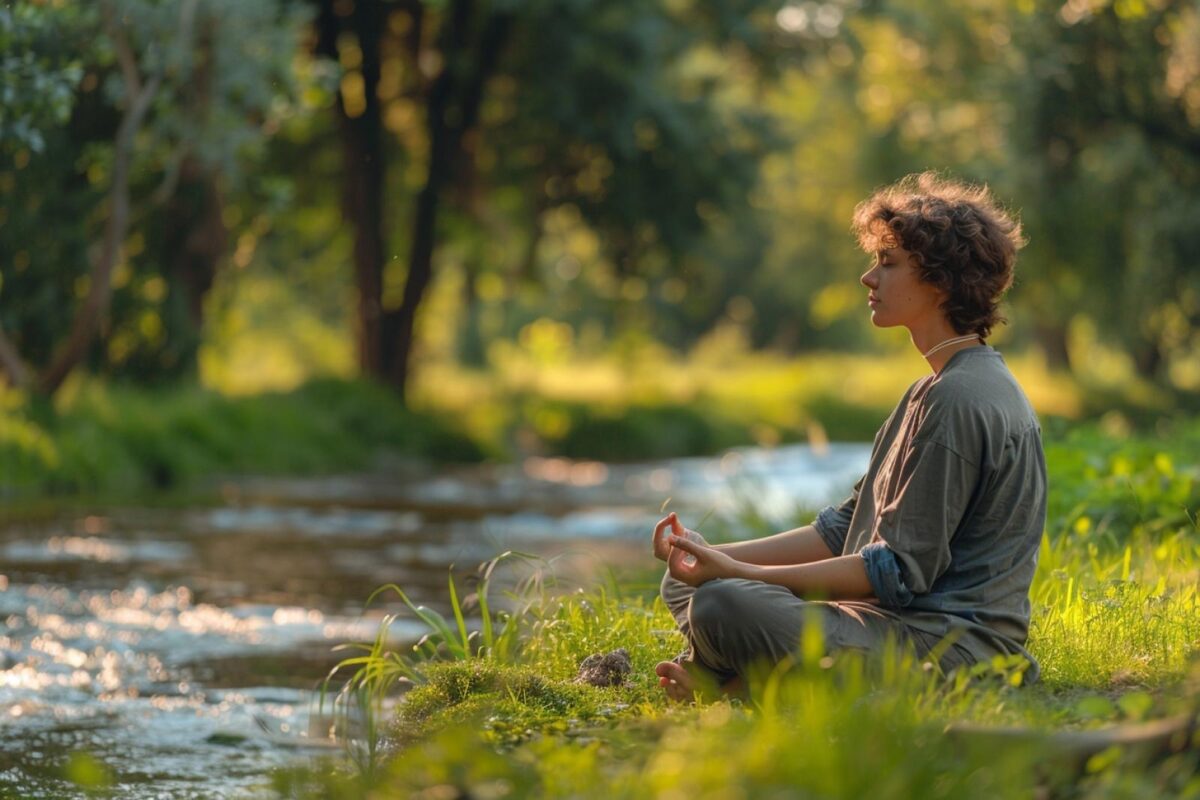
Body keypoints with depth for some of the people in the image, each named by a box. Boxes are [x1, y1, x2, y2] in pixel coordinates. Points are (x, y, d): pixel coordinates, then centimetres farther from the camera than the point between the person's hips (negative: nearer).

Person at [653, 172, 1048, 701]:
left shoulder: (959, 399, -16)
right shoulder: (942, 390, 19)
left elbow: (898, 572, -19)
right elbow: (843, 531, 18)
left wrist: (737, 573, -17)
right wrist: (719, 557, 6)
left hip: (947, 644, -11)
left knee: (723, 607, -31)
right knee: (686, 584, 15)